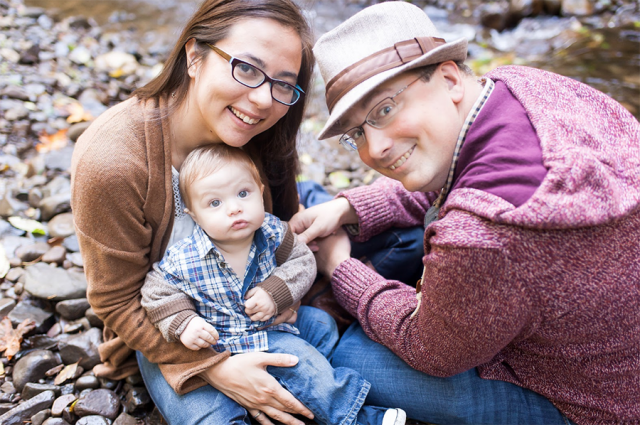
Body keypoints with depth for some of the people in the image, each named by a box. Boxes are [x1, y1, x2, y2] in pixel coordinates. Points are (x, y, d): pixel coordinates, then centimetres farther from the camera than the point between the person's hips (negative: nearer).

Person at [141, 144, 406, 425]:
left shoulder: (272, 234, -11)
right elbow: (156, 293, -5)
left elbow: (303, 261, -1)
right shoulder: (182, 261, -18)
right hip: (215, 347, -1)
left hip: (270, 334, 2)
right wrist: (182, 323, -22)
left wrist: (275, 291, -18)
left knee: (314, 369, -8)